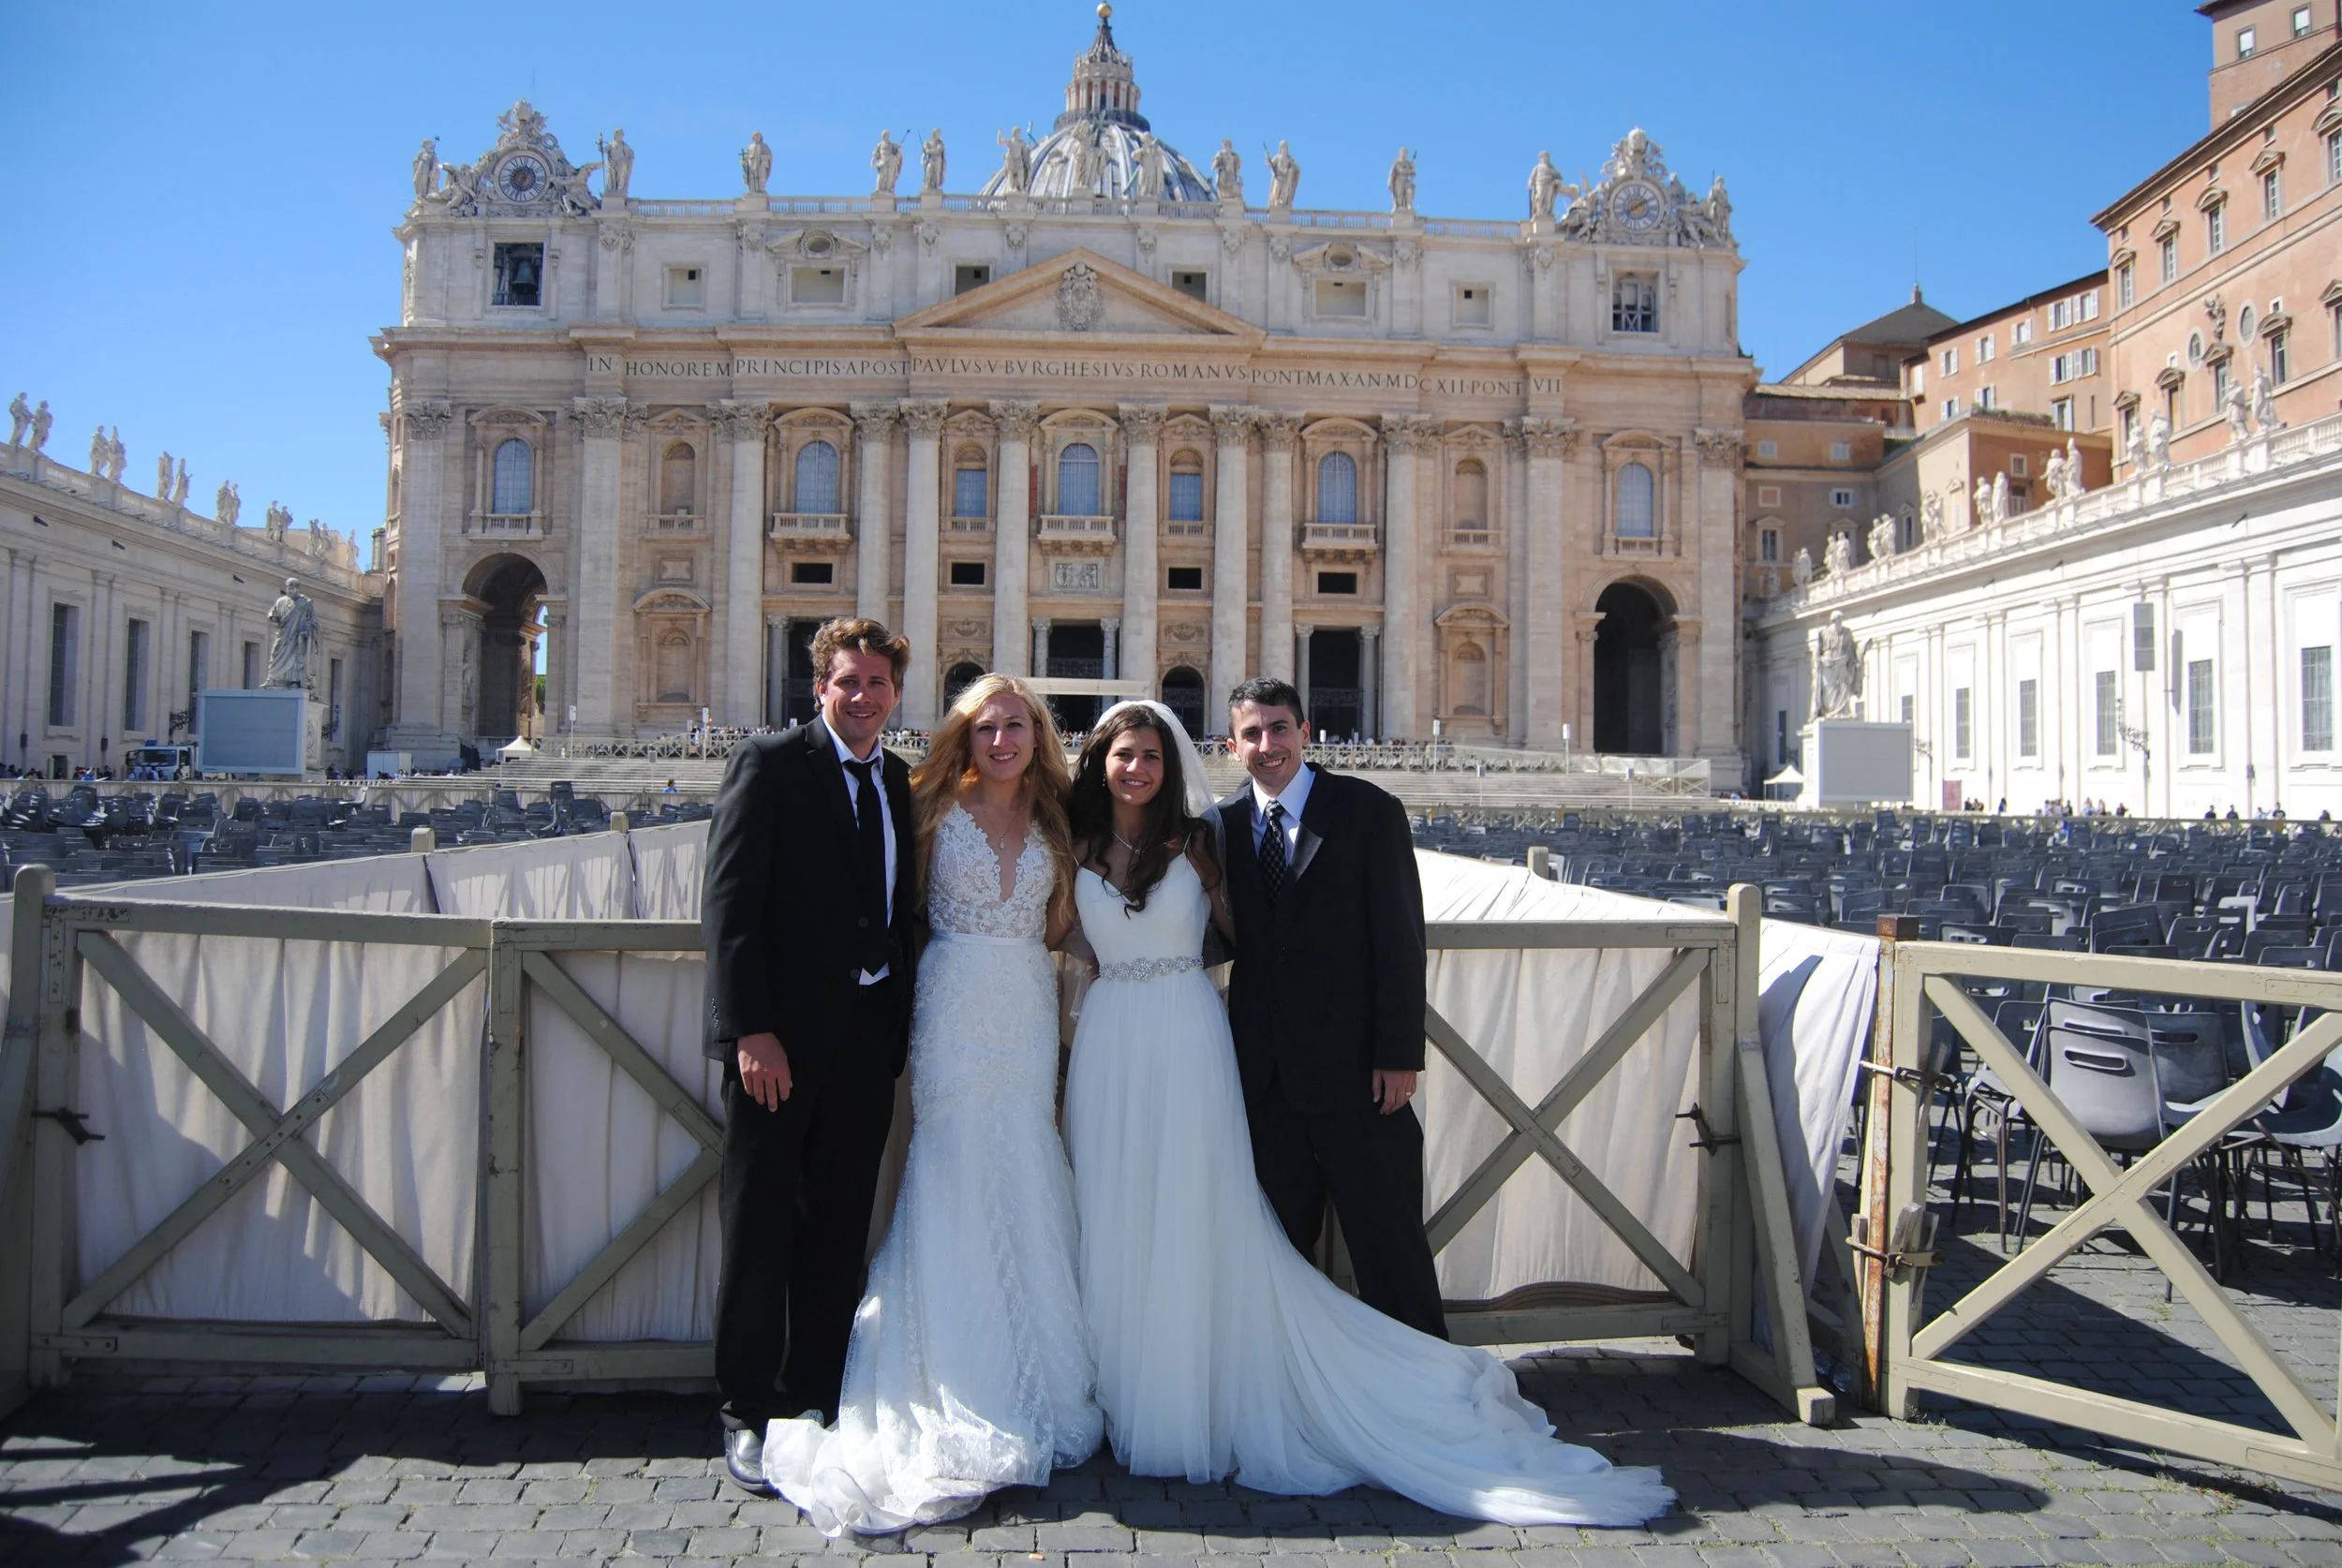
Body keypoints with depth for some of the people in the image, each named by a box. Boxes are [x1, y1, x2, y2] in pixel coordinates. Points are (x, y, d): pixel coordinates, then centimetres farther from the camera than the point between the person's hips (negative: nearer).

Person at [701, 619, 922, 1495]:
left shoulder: (900, 784, 13)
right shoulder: (768, 765, -4)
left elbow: (901, 913, 14)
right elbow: (729, 904, -11)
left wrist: (904, 1027, 4)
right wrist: (750, 1030, -18)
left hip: (868, 1035, 5)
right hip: (781, 1036, -5)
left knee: (839, 1230, 12)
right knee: (759, 1227, 5)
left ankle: (816, 1400, 24)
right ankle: (749, 1414, 18)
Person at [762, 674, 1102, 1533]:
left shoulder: (1051, 821, 11)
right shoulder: (937, 808, 0)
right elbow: (906, 903, 3)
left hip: (1030, 1011, 4)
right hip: (957, 1010, -4)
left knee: (1027, 1188, 7)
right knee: (958, 1181, -2)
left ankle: (1031, 1390, 19)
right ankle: (966, 1403, 10)